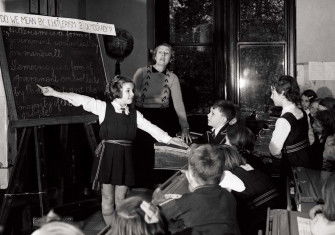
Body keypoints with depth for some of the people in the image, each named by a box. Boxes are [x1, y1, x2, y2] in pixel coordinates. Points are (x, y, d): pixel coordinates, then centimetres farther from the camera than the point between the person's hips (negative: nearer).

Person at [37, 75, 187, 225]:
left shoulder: (134, 114, 6)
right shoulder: (104, 108, -4)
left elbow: (152, 128, 9)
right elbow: (79, 100, -5)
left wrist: (172, 140, 4)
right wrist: (54, 93, -8)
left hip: (125, 158, 3)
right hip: (107, 156, -3)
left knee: (120, 198, 9)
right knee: (108, 197, 5)